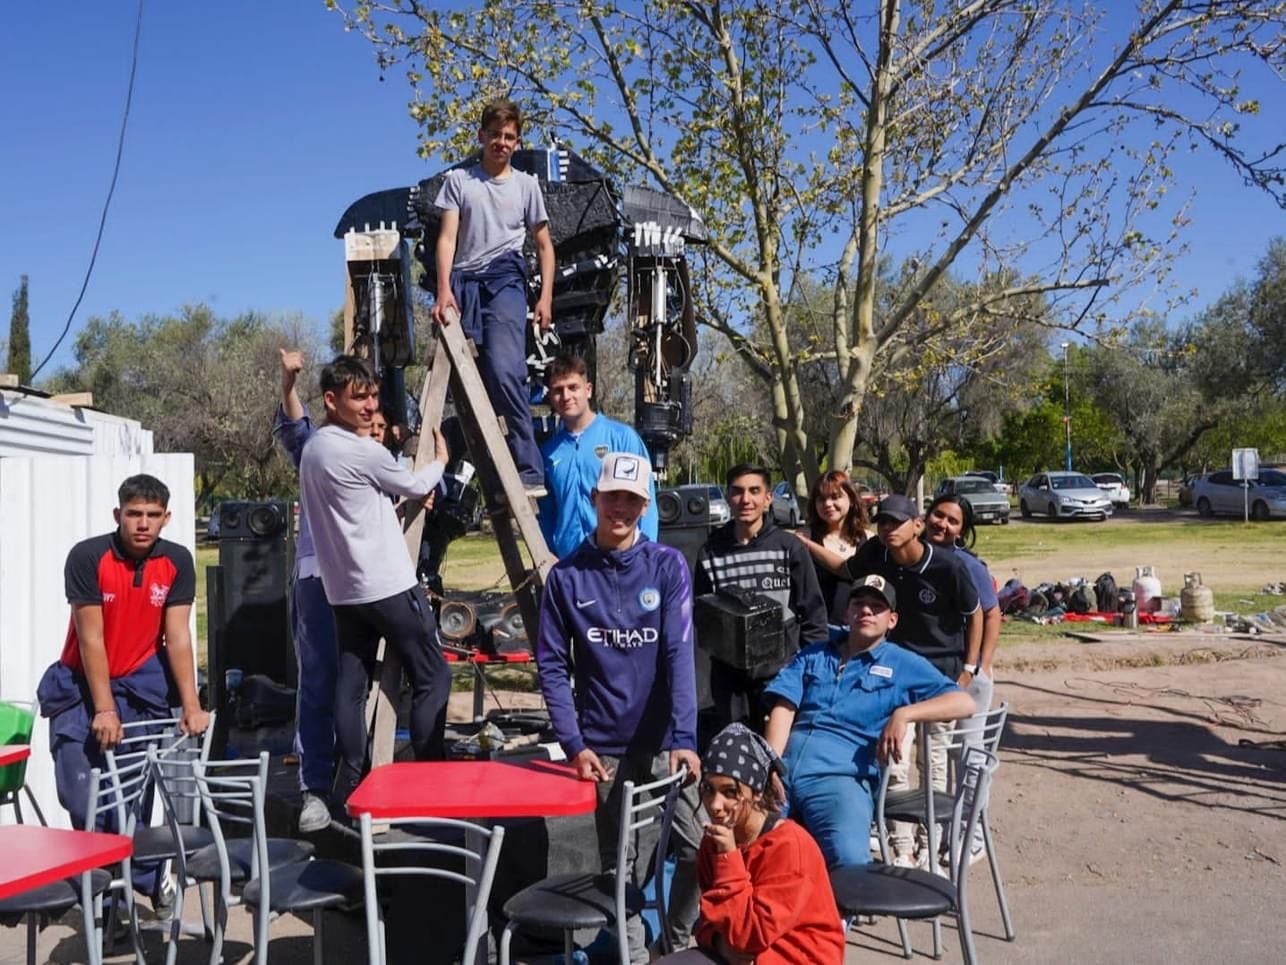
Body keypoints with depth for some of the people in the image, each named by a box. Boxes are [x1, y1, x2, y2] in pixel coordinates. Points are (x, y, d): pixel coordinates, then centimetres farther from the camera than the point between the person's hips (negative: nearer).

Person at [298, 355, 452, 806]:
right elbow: (416, 487, 2)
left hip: (343, 589, 9)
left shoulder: (313, 448, 12)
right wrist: (440, 459, 20)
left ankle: (349, 786, 11)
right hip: (389, 586, -9)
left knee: (351, 685, 9)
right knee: (432, 677, 0)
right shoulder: (364, 451, -14)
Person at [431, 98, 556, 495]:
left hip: (504, 278, -2)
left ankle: (529, 470, -21)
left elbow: (544, 245, 19)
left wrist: (546, 297, 7)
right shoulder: (458, 180, 14)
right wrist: (443, 290, -10)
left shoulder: (526, 184, 17)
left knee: (504, 370, -21)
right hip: (463, 280, 2)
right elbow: (447, 237, 3)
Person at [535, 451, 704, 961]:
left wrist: (684, 738, -20)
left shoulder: (668, 565, -4)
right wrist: (573, 743, -11)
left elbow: (679, 654, -12)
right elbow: (553, 665, -1)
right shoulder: (567, 576, -2)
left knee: (698, 848, -3)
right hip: (604, 745, 1)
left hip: (665, 741, 0)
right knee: (618, 861, 10)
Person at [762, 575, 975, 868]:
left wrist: (903, 714, -10)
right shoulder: (813, 655, 25)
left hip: (840, 775, -2)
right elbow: (783, 709, 12)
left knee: (849, 859, -32)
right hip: (785, 767, 3)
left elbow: (964, 703, 5)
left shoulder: (903, 664, 15)